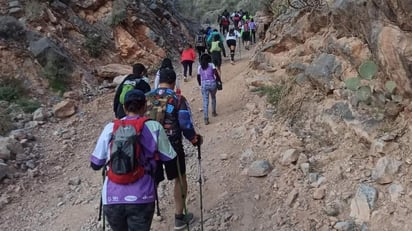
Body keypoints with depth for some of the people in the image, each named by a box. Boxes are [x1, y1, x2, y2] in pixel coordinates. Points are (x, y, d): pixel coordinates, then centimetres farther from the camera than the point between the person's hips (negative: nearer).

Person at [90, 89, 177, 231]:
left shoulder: (110, 128, 4)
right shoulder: (154, 127, 1)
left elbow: (95, 165, 10)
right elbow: (170, 160, 7)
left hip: (112, 198, 2)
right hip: (142, 198, -2)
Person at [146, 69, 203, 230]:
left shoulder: (146, 98, 0)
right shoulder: (178, 100, -11)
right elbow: (186, 126, -12)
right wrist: (196, 140, 7)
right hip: (172, 146, -3)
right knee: (180, 179, 16)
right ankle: (179, 218, 21)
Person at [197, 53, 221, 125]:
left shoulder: (200, 67, 9)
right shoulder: (211, 65, 2)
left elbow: (198, 77, 12)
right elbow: (216, 73, -10)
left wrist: (200, 84, 29)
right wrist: (219, 80, 4)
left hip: (204, 84, 1)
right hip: (212, 83, -1)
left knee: (205, 102, -1)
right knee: (213, 98, 26)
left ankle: (206, 118, -9)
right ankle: (213, 112, 38)